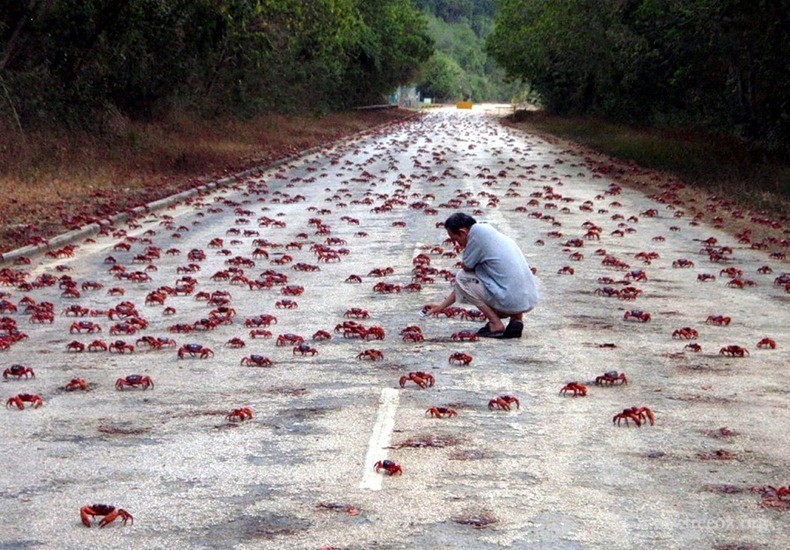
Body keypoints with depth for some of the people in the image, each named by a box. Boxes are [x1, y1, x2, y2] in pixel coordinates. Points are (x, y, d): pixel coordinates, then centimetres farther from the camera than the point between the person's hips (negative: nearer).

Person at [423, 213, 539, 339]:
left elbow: (465, 268, -3)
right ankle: (517, 318, 12)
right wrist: (442, 305, 29)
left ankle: (495, 324, 0)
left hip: (511, 301, -9)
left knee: (462, 277, 3)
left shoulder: (477, 231, -9)